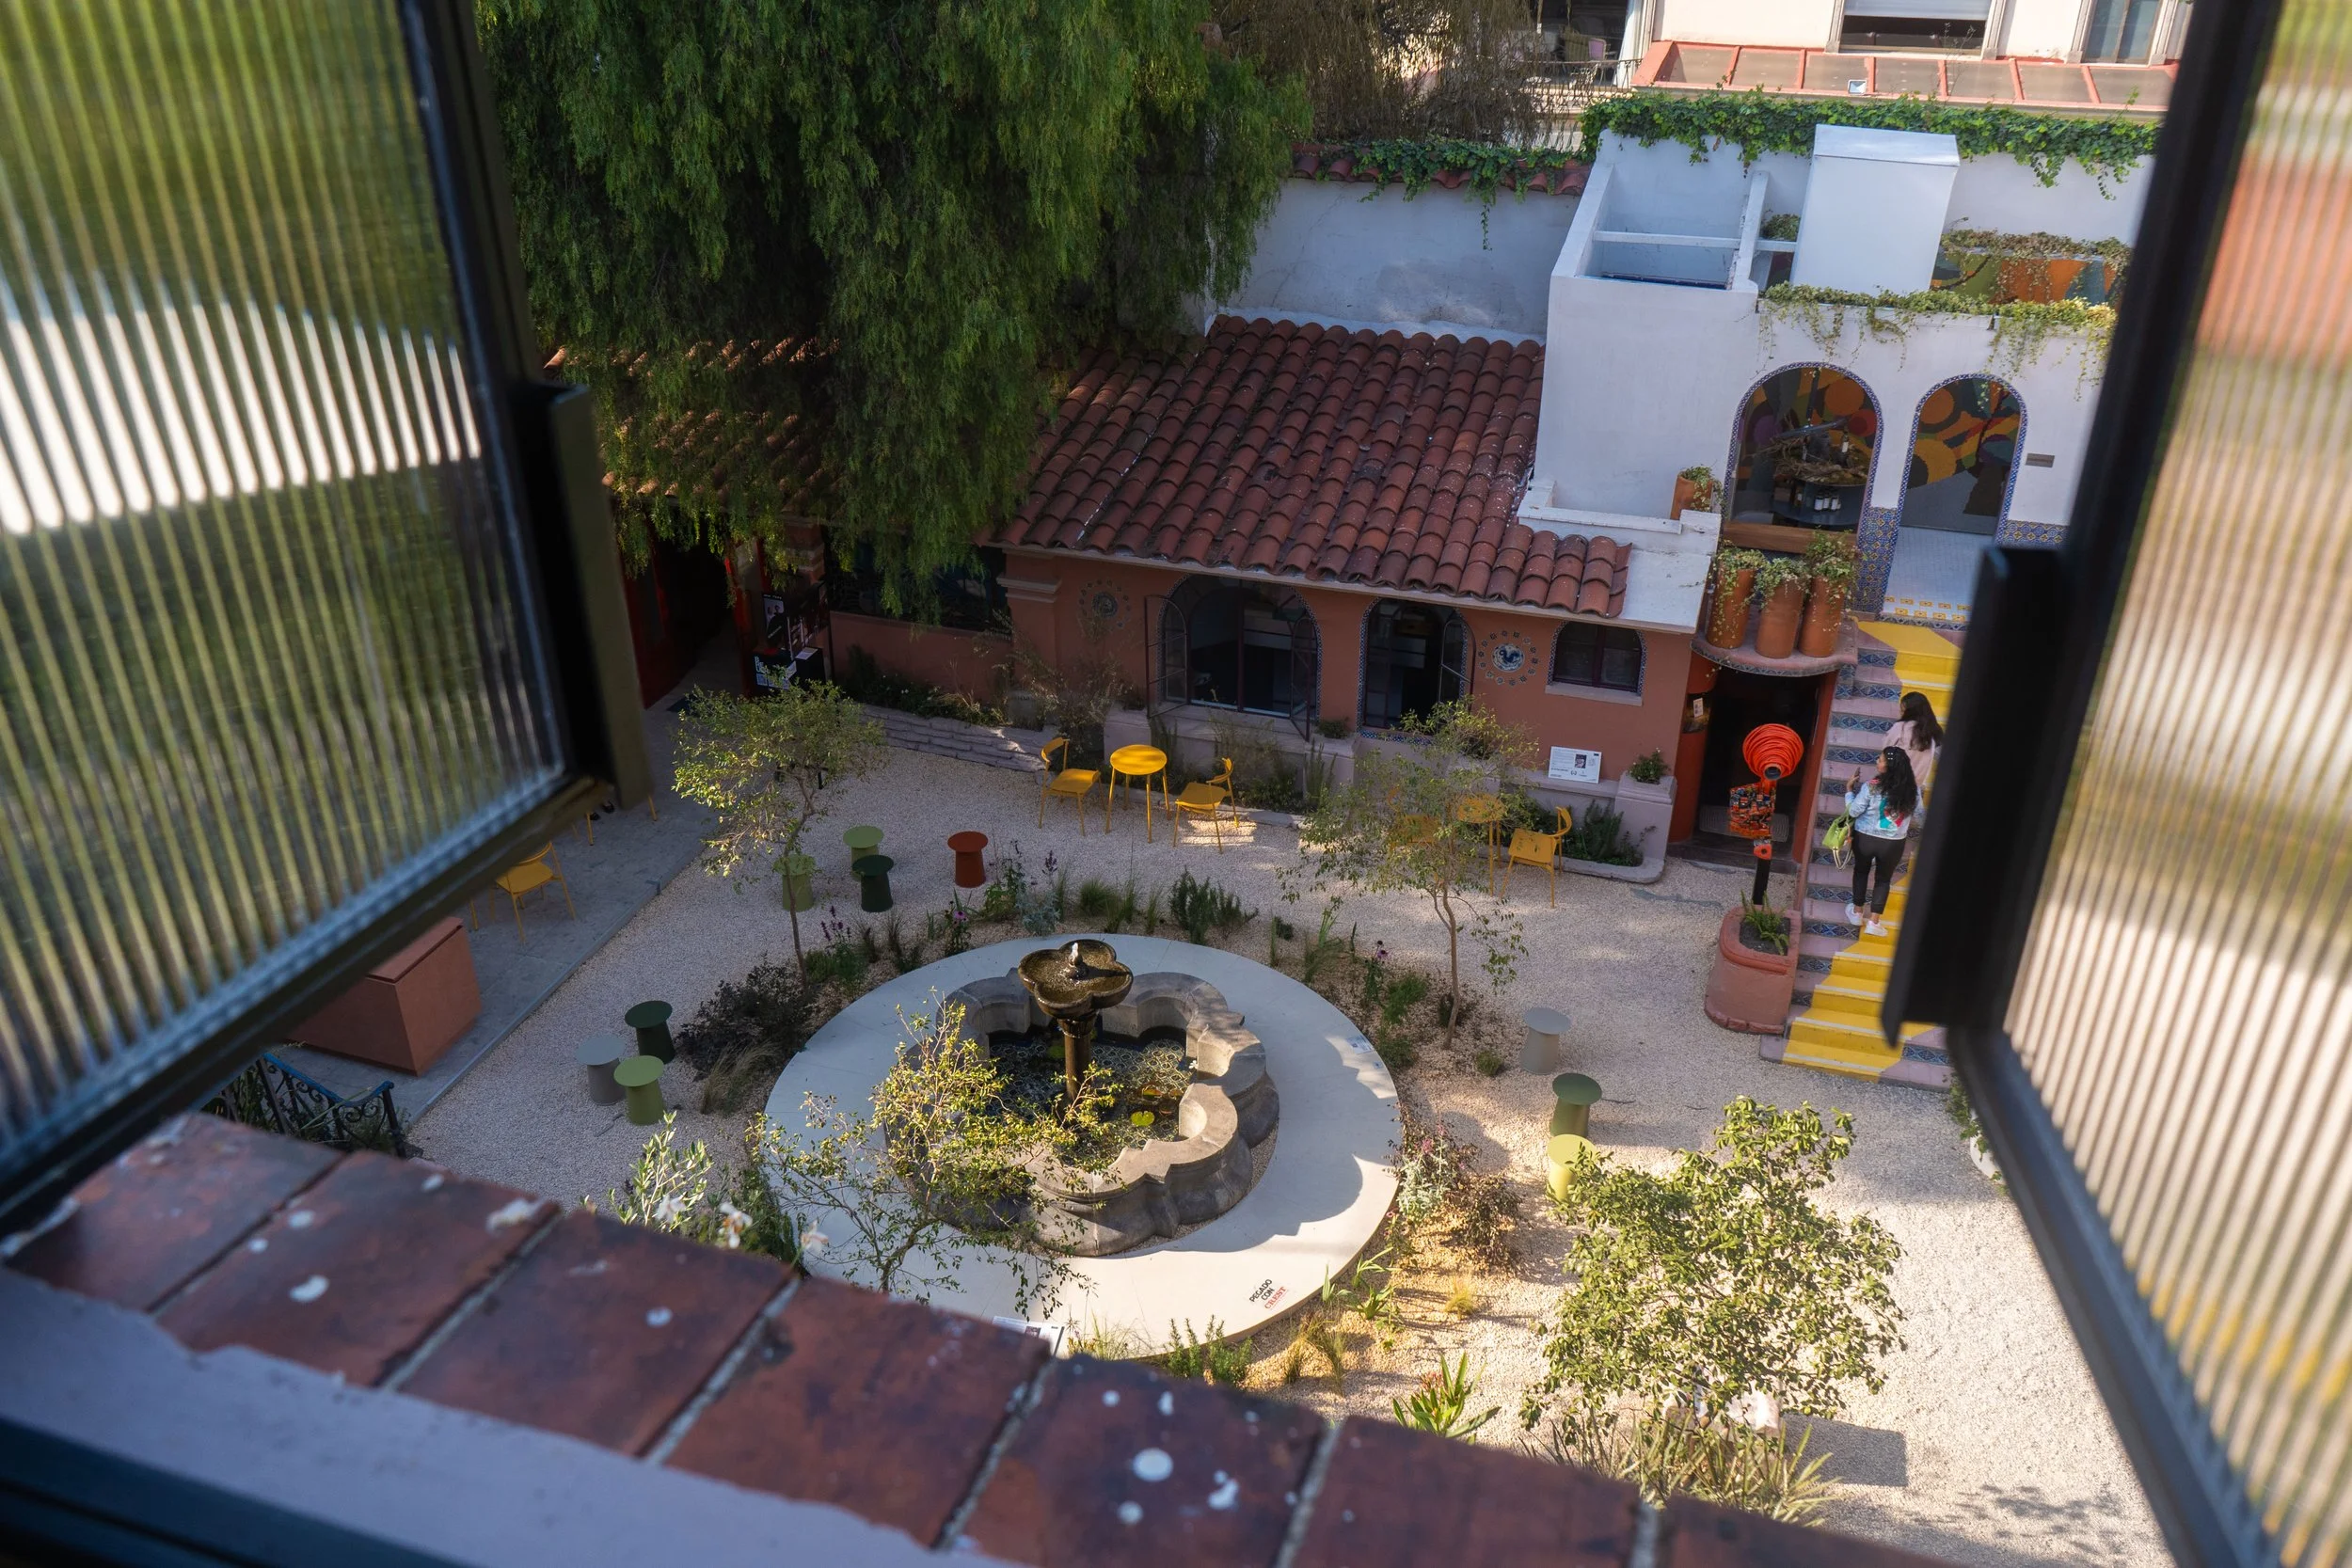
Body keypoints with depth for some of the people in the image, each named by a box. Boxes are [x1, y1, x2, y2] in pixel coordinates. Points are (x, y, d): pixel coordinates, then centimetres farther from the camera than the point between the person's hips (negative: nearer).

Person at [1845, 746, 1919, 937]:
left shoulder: (1871, 786, -23)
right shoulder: (1913, 788, -14)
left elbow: (1853, 811, -13)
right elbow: (1917, 813, 1)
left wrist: (1850, 789, -1)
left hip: (1865, 838, -1)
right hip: (1893, 843, 1)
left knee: (1861, 871, 25)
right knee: (1884, 879, 19)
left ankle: (1857, 912, 38)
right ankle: (1873, 922, 17)